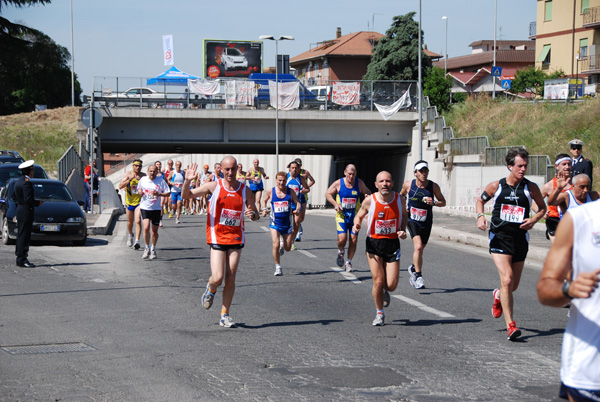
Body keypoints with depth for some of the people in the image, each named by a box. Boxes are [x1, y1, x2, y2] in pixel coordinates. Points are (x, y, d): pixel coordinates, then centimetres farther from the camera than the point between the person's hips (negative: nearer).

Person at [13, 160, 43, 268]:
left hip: (20, 212, 10)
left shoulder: (18, 182, 13)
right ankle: (22, 260, -8)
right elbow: (28, 199, -23)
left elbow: (14, 196, 23)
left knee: (21, 236, 13)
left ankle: (19, 259, 17)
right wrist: (38, 203, -9)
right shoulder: (26, 182, -18)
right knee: (24, 237, -8)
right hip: (26, 213, -10)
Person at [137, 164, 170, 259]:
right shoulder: (143, 179, 1)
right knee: (146, 227, -17)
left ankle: (153, 249, 28)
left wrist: (159, 194, -20)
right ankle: (147, 248, 0)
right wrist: (140, 191, -4)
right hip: (144, 207, 0)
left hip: (156, 209, 0)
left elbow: (168, 193, -3)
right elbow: (139, 188, 20)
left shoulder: (161, 181, -5)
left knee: (155, 231, 7)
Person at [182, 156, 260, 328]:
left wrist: (253, 215, -13)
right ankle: (211, 289, 24)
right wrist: (187, 181, -20)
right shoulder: (214, 186, -3)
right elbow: (186, 196, 0)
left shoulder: (245, 190, 3)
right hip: (217, 237, -2)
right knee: (218, 277, -13)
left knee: (231, 278, 0)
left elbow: (256, 215, 11)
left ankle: (225, 315, 12)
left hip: (236, 238, 2)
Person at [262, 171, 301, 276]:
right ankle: (278, 267, -2)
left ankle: (282, 244, 48)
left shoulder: (290, 192, -2)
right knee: (276, 245, -17)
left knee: (288, 248, 10)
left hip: (287, 223, 2)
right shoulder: (271, 192, -2)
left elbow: (297, 202, 5)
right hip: (275, 223, -2)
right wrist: (264, 209, -3)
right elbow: (264, 200, 15)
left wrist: (297, 209, -17)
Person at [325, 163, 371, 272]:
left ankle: (349, 262, 16)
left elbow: (368, 192, 15)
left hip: (355, 216, 2)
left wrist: (367, 196, -10)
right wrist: (335, 204, -10)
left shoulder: (359, 183, 0)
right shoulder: (338, 183, -5)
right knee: (342, 239, -16)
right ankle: (340, 252, 19)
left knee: (353, 240, -2)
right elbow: (328, 194, 6)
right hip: (341, 215, -2)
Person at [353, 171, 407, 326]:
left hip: (393, 244, 1)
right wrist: (356, 224, -16)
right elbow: (359, 215, 7)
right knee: (378, 282, -5)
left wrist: (403, 230, -3)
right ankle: (380, 313, 18)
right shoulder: (369, 201, -10)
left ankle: (385, 292, 35)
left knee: (391, 285, -4)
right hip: (374, 243, -1)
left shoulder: (400, 199, -6)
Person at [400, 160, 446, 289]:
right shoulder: (408, 185, -6)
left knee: (420, 249, 13)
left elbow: (443, 202, 2)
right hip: (412, 220, -2)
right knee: (418, 246, -22)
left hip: (426, 222, 2)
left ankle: (413, 268, 43)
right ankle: (418, 276, -14)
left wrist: (434, 202, -18)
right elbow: (402, 194, 16)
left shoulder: (434, 186, -7)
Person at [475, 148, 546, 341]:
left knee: (513, 285, 12)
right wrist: (480, 216, -4)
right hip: (499, 238, -2)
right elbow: (480, 200, 16)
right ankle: (510, 325, -16)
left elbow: (542, 207, 15)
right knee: (507, 279, -19)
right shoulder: (496, 186, -1)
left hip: (520, 238, 2)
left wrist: (534, 220, -5)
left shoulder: (531, 188, 0)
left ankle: (498, 296, 49)